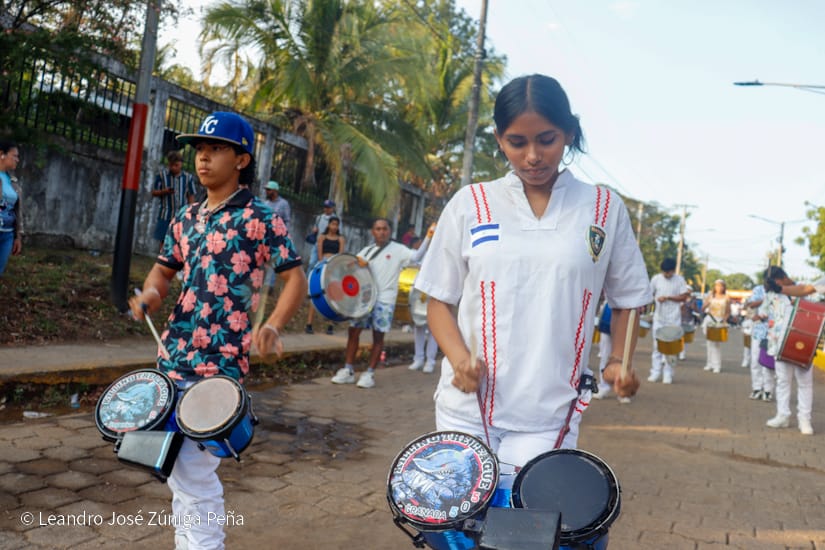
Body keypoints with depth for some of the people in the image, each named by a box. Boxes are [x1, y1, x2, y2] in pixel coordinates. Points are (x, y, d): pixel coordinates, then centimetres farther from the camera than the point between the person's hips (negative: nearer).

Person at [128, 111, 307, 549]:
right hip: (172, 357, 7)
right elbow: (165, 268, 20)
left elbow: (296, 278, -9)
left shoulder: (258, 219, -8)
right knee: (176, 470, 17)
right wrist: (150, 296, -2)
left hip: (219, 365, -7)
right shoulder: (187, 218, 11)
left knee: (194, 473, -6)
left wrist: (273, 327, -25)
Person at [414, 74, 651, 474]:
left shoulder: (605, 209, 3)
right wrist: (459, 358, -11)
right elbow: (439, 299, 6)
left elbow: (626, 300, 12)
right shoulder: (470, 204, 2)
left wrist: (618, 361, -5)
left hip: (547, 416, 0)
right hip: (466, 409, 1)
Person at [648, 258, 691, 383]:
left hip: (674, 319, -2)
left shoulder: (679, 280, -1)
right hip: (659, 318, 2)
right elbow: (649, 294, 5)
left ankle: (668, 374, 8)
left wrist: (667, 297, -14)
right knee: (657, 345, 3)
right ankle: (655, 373, 8)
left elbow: (684, 297, -4)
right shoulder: (656, 279, 3)